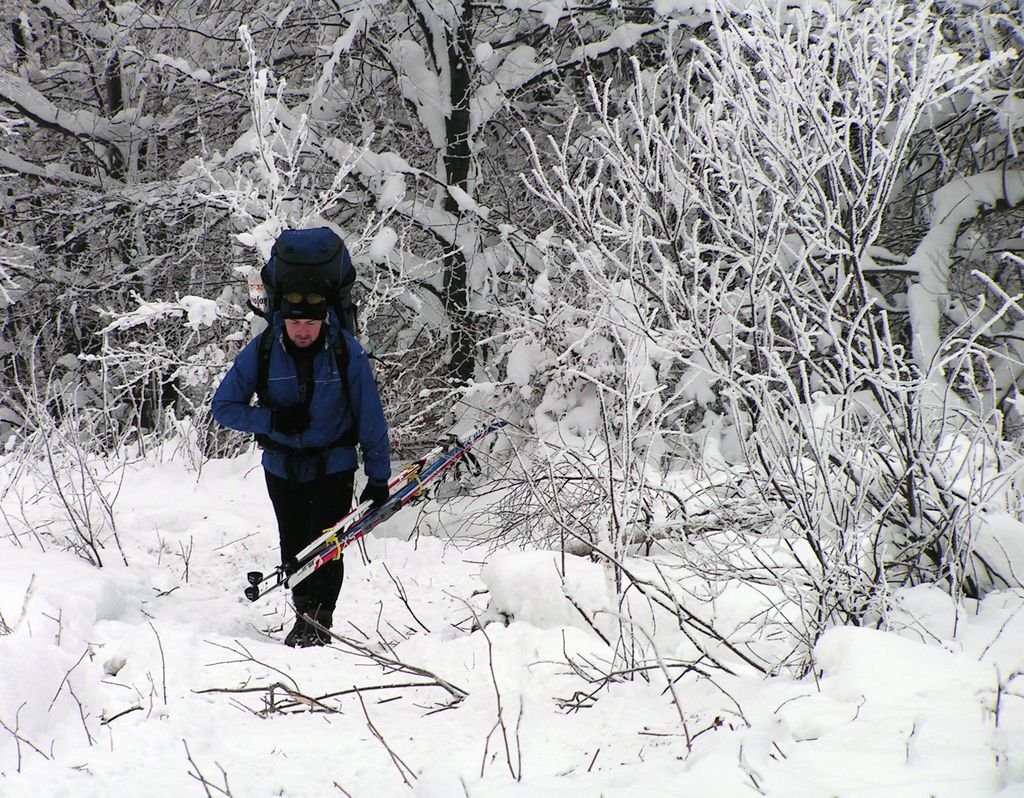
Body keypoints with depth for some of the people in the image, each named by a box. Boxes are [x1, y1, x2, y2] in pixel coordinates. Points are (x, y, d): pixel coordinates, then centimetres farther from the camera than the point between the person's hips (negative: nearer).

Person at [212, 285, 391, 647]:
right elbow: (224, 407, -7)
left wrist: (378, 477, -9)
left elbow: (370, 416, -8)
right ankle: (303, 610, 28)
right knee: (293, 546, 11)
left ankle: (317, 621, -3)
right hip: (282, 465, 2)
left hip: (333, 464, -2)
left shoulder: (347, 352, -15)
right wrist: (272, 420, -23)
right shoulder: (260, 352, -13)